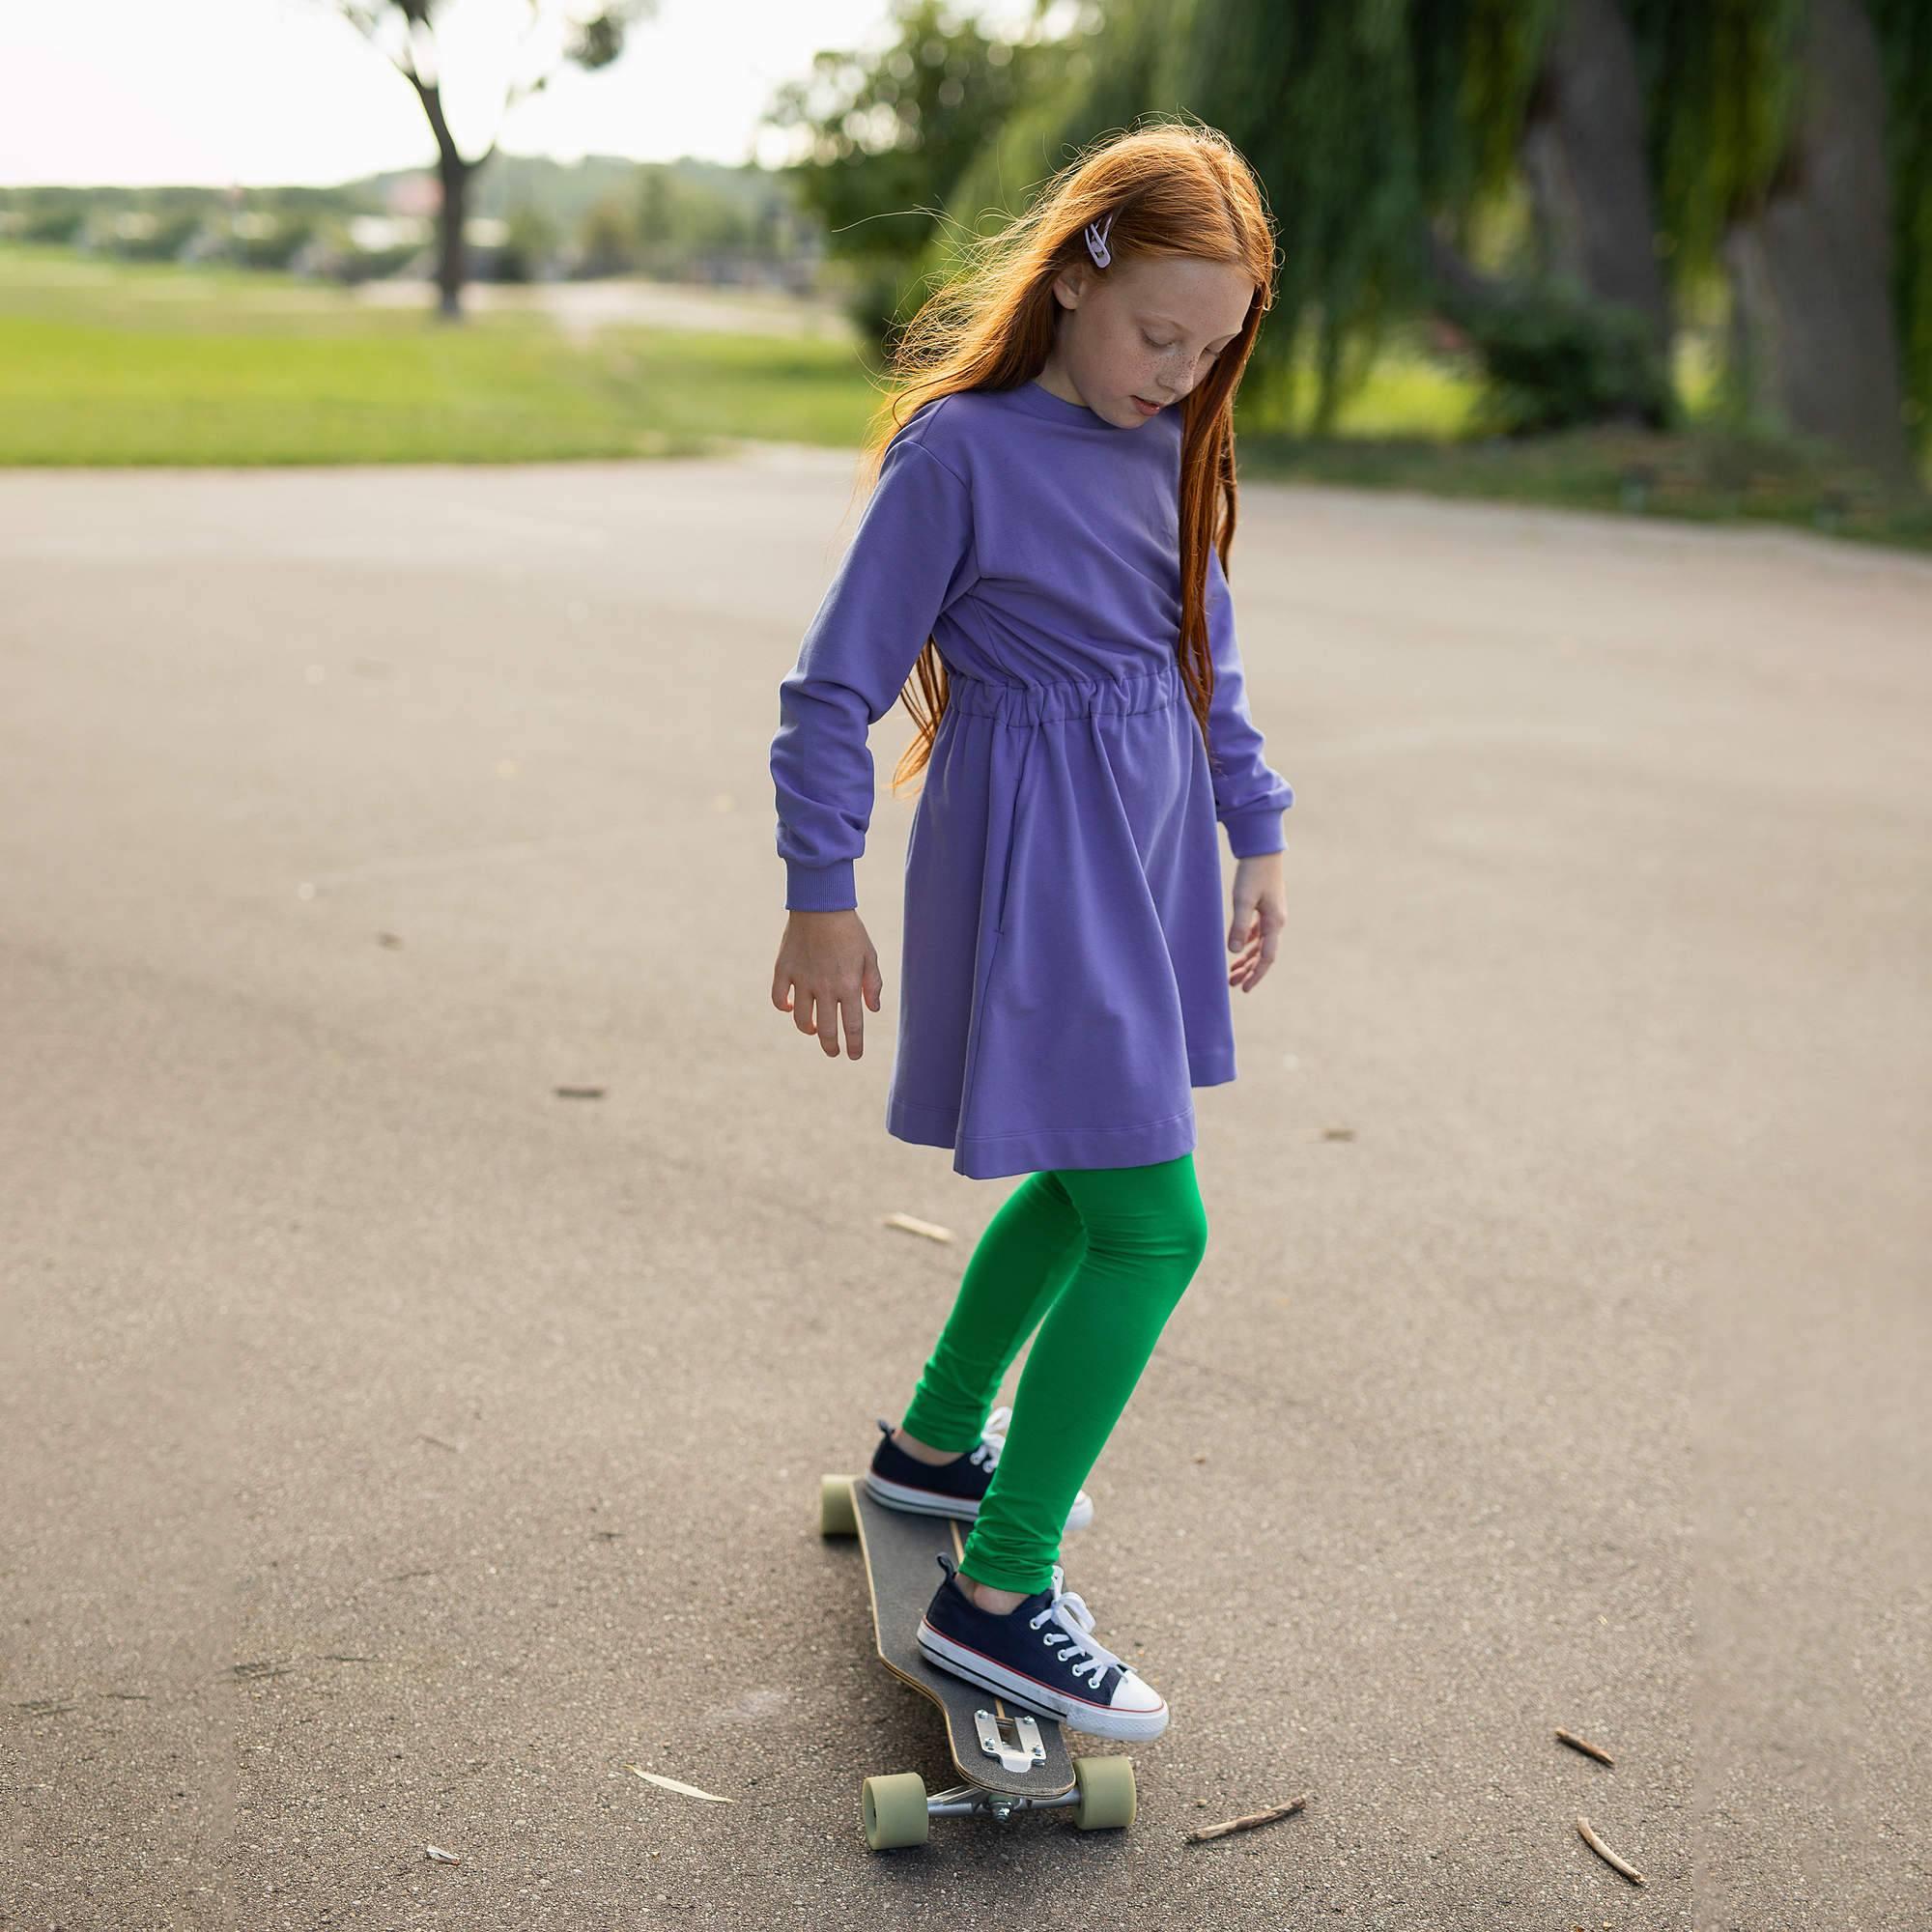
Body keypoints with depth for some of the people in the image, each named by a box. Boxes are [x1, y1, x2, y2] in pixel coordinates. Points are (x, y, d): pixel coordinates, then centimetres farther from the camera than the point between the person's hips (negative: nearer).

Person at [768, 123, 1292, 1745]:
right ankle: (996, 1594, -2)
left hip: (1146, 843, 8)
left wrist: (1256, 838, 17)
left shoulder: (1171, 443, 6)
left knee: (1091, 1181, 21)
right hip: (1031, 860, -8)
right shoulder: (962, 448, -16)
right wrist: (821, 900, -11)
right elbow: (839, 685, -12)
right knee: (1153, 1230, -10)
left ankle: (936, 1443, 42)